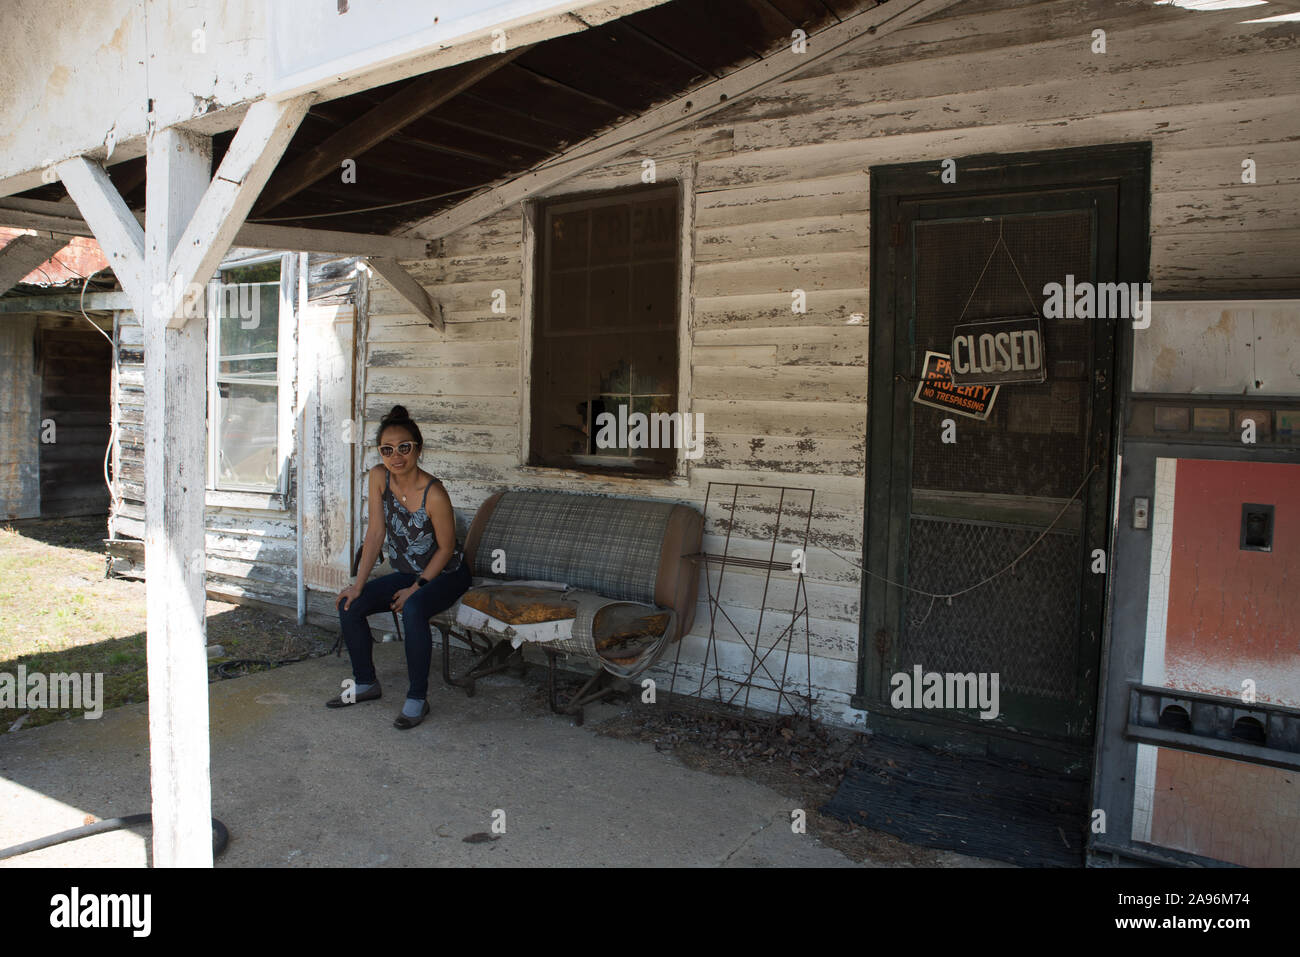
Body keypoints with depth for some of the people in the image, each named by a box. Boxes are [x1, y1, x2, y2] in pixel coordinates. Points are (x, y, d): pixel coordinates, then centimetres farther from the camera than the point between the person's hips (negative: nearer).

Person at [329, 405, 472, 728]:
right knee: (349, 605, -6)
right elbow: (376, 532, -7)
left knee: (413, 609, -34)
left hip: (446, 574, -7)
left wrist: (416, 588, -17)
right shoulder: (378, 477, -11)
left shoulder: (433, 494, -28)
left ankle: (418, 698, -18)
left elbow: (446, 547, -17)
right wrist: (358, 584, -10)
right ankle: (366, 683, 14)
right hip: (407, 572, 7)